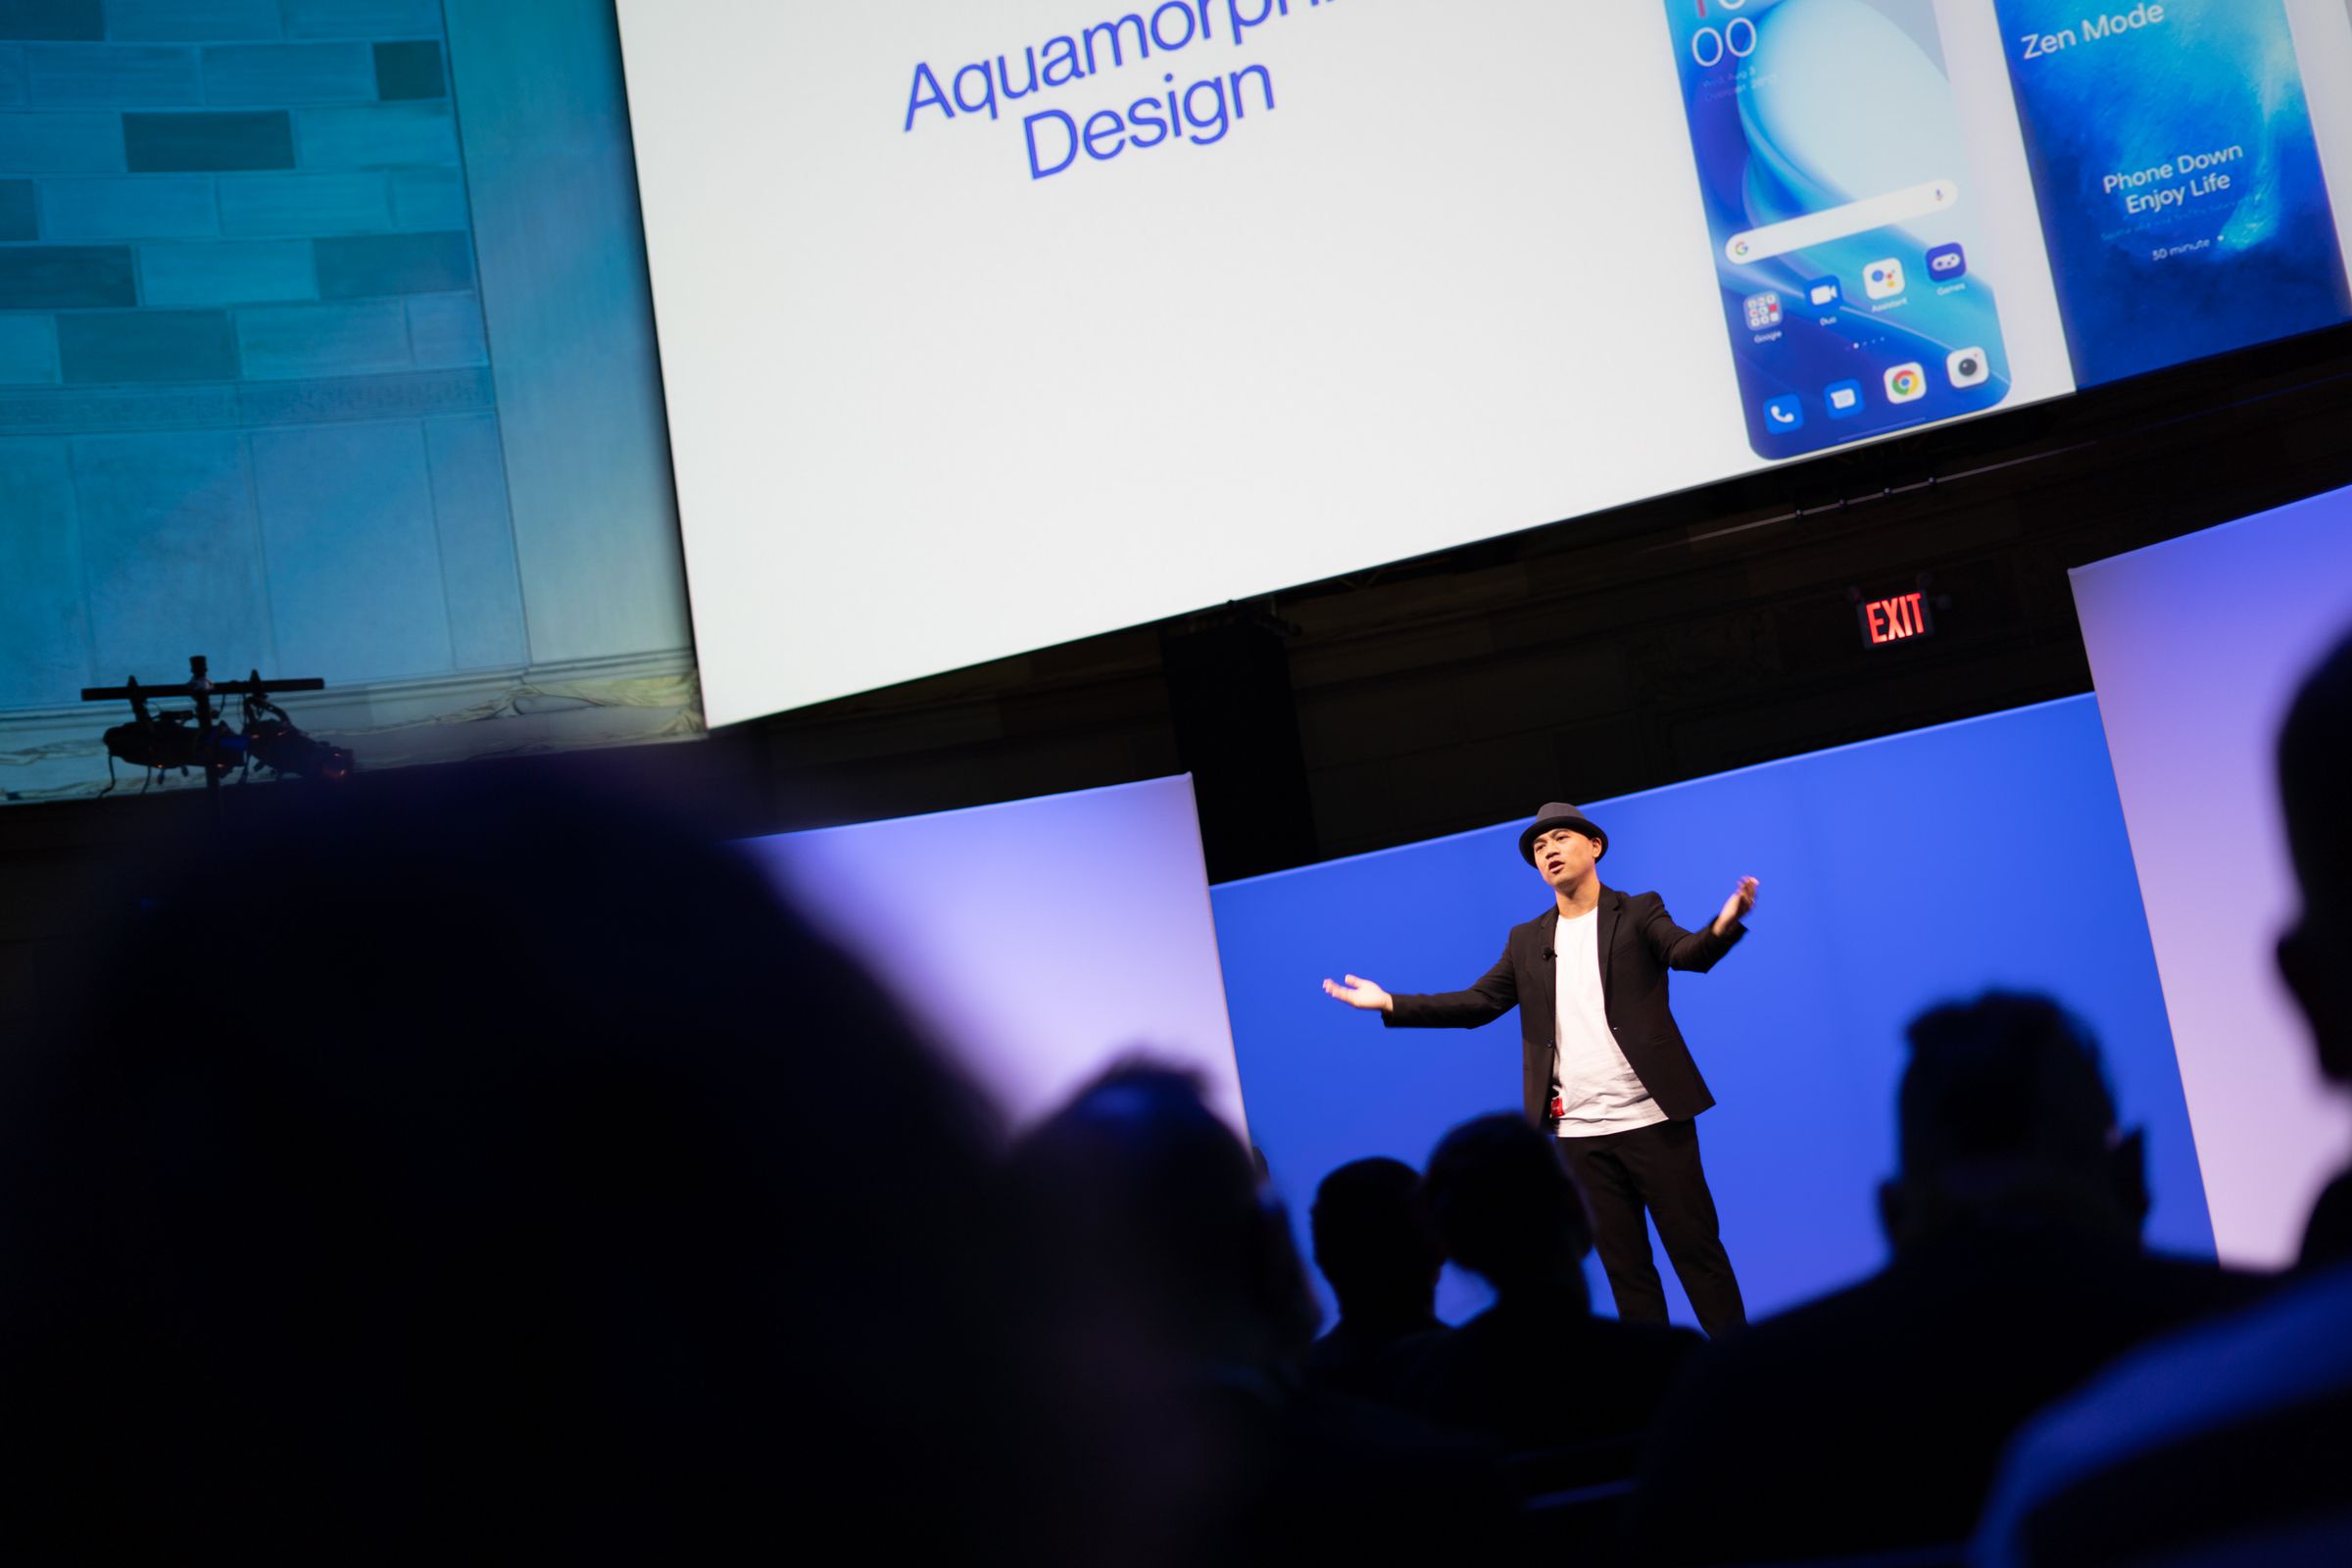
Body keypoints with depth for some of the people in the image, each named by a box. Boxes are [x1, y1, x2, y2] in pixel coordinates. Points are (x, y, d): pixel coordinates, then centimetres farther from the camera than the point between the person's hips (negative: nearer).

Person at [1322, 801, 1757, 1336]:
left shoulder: (1637, 913, 2)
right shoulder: (1526, 941, 14)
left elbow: (1688, 953, -15)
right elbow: (1477, 1003, 8)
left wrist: (1723, 926, -39)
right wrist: (1389, 1004, -3)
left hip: (1651, 1119, -4)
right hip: (1579, 1132, 4)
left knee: (1696, 1249, 0)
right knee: (1625, 1265, 9)